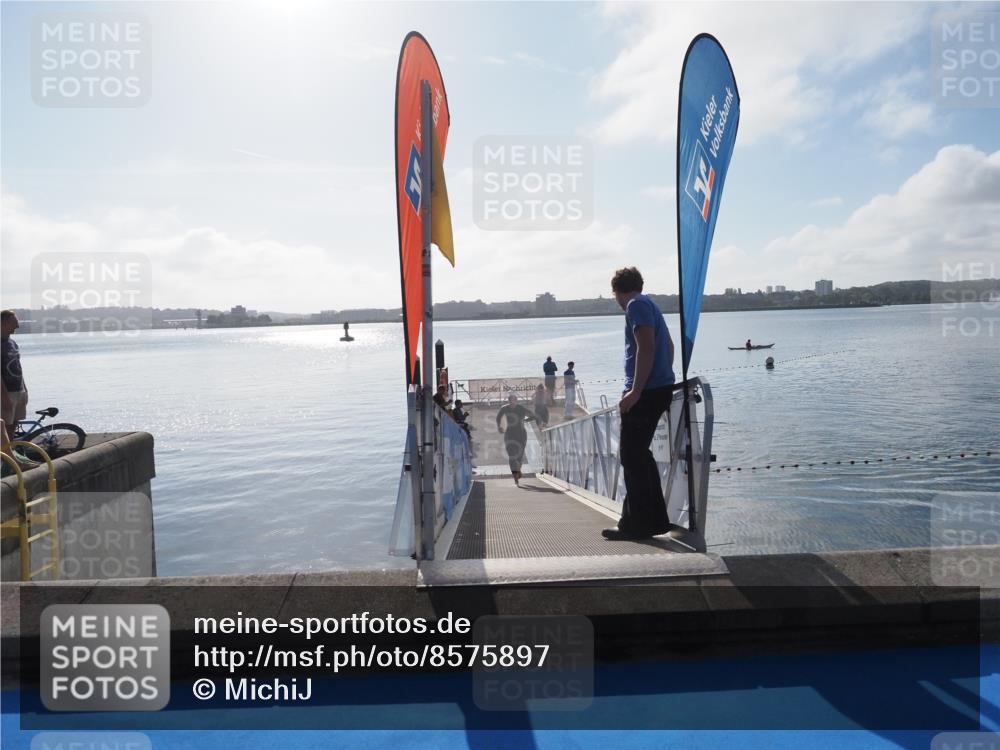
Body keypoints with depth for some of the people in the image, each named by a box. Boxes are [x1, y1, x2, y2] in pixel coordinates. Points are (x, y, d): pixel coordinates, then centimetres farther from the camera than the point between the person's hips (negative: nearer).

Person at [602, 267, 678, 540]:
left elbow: (646, 348, -20)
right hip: (660, 388, 10)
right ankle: (656, 519, 20)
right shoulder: (649, 304, 21)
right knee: (639, 454, 15)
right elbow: (668, 345, 29)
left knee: (632, 457, -5)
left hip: (646, 392, -10)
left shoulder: (636, 305, -9)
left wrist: (635, 391, -22)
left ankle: (636, 525, 0)